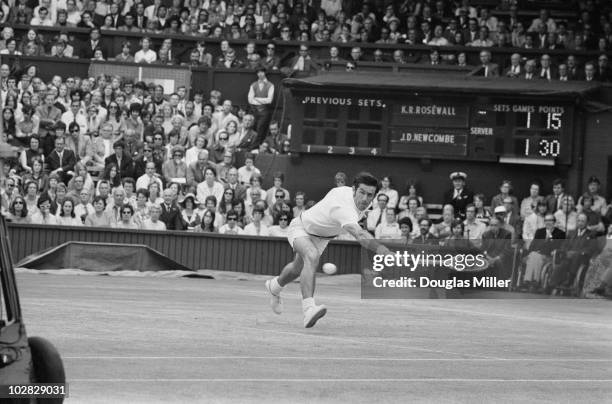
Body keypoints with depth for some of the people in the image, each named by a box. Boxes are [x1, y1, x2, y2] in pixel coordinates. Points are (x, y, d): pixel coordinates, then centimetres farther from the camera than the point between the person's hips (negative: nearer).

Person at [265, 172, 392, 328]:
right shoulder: (345, 209, -46)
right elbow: (359, 234, -64)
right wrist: (379, 248, -80)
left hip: (321, 236, 9)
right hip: (302, 227, -9)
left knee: (298, 269, 30)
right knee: (312, 257, -40)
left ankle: (275, 286, 62)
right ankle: (309, 309, -50)